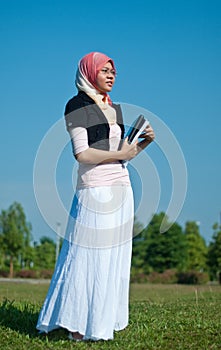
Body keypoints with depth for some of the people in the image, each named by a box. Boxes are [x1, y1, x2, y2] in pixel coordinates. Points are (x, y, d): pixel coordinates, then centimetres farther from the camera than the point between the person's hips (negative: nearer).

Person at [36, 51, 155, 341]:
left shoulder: (114, 108, 17)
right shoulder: (77, 106, -5)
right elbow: (82, 153, -14)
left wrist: (145, 141, 5)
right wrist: (119, 155, -10)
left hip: (121, 189, 8)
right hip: (94, 190, -8)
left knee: (114, 258, 9)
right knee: (89, 257, -5)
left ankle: (104, 319, 16)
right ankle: (77, 325, 3)